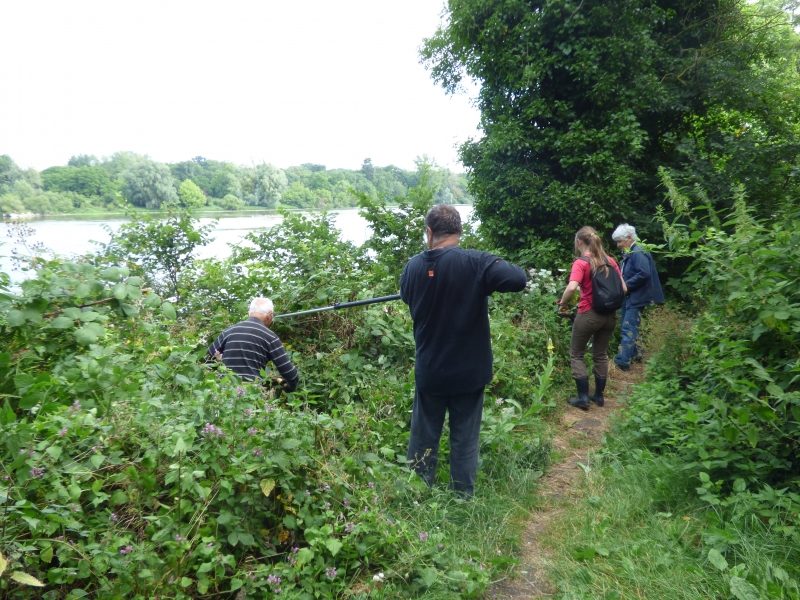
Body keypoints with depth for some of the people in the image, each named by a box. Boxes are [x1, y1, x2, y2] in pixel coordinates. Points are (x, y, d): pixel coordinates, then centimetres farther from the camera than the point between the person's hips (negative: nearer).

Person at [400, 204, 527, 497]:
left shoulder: (413, 267, -5)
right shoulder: (476, 262, -16)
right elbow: (519, 280, -24)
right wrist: (491, 276, -6)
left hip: (429, 372, 2)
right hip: (469, 372, -2)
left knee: (422, 441, 16)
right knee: (464, 442, 12)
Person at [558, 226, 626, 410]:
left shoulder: (581, 263, -13)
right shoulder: (610, 261, 4)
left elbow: (572, 287, -29)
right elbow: (623, 288, 5)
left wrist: (562, 302, -12)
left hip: (589, 314, -6)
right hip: (609, 314, 6)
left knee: (576, 354, 10)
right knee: (601, 355, 18)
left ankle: (583, 397, 9)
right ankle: (599, 395, 26)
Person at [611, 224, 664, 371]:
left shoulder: (638, 252, -18)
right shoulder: (628, 254, 12)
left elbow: (644, 274, -27)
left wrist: (625, 285, -21)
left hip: (637, 297, -10)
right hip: (629, 297, 10)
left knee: (628, 329, -11)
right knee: (629, 327, 16)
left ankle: (622, 362, -10)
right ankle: (635, 354, 29)